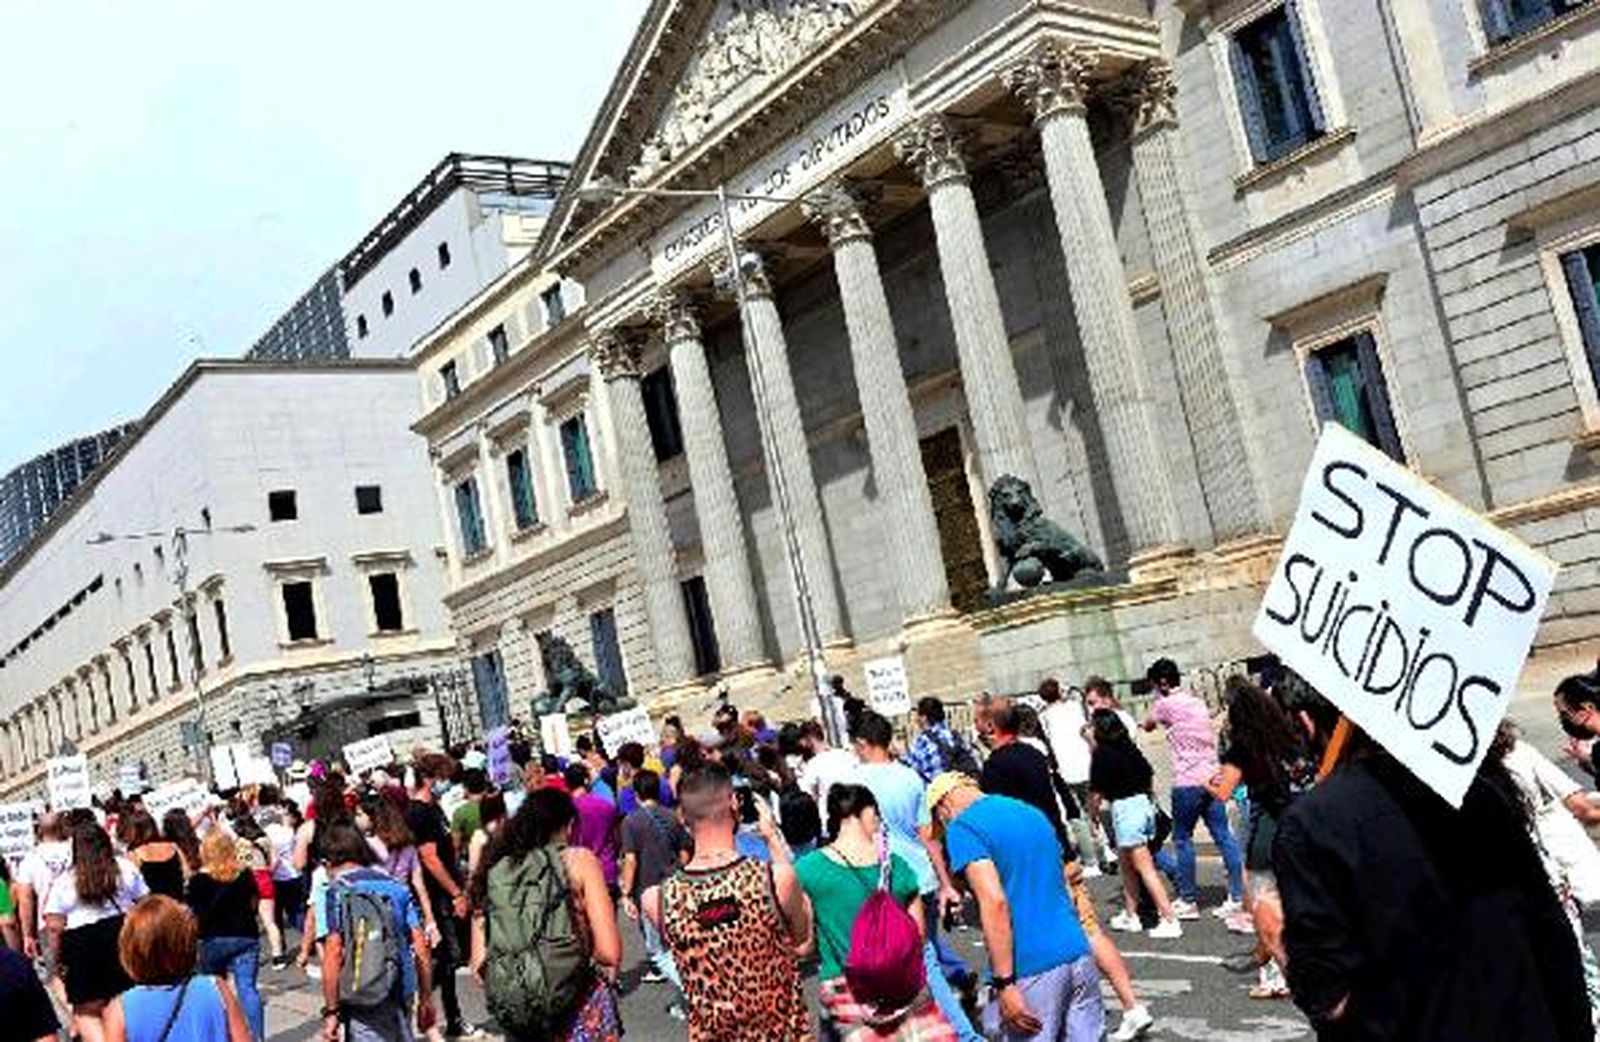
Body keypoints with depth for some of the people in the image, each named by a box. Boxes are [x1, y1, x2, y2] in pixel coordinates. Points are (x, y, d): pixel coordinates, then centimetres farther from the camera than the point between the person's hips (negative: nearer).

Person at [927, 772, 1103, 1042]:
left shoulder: (963, 828, -5)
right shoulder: (1032, 813, 19)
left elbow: (995, 902, -17)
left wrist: (1004, 984, -17)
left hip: (1031, 969, -7)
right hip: (1079, 954, 7)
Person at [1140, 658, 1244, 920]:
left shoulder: (1165, 704, -6)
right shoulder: (1198, 702, 14)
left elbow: (1147, 726, 12)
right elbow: (1212, 738, 18)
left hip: (1187, 782, -6)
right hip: (1212, 777, 6)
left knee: (1182, 838, 5)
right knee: (1223, 835, 5)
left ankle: (1188, 901, 9)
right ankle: (1238, 896, 5)